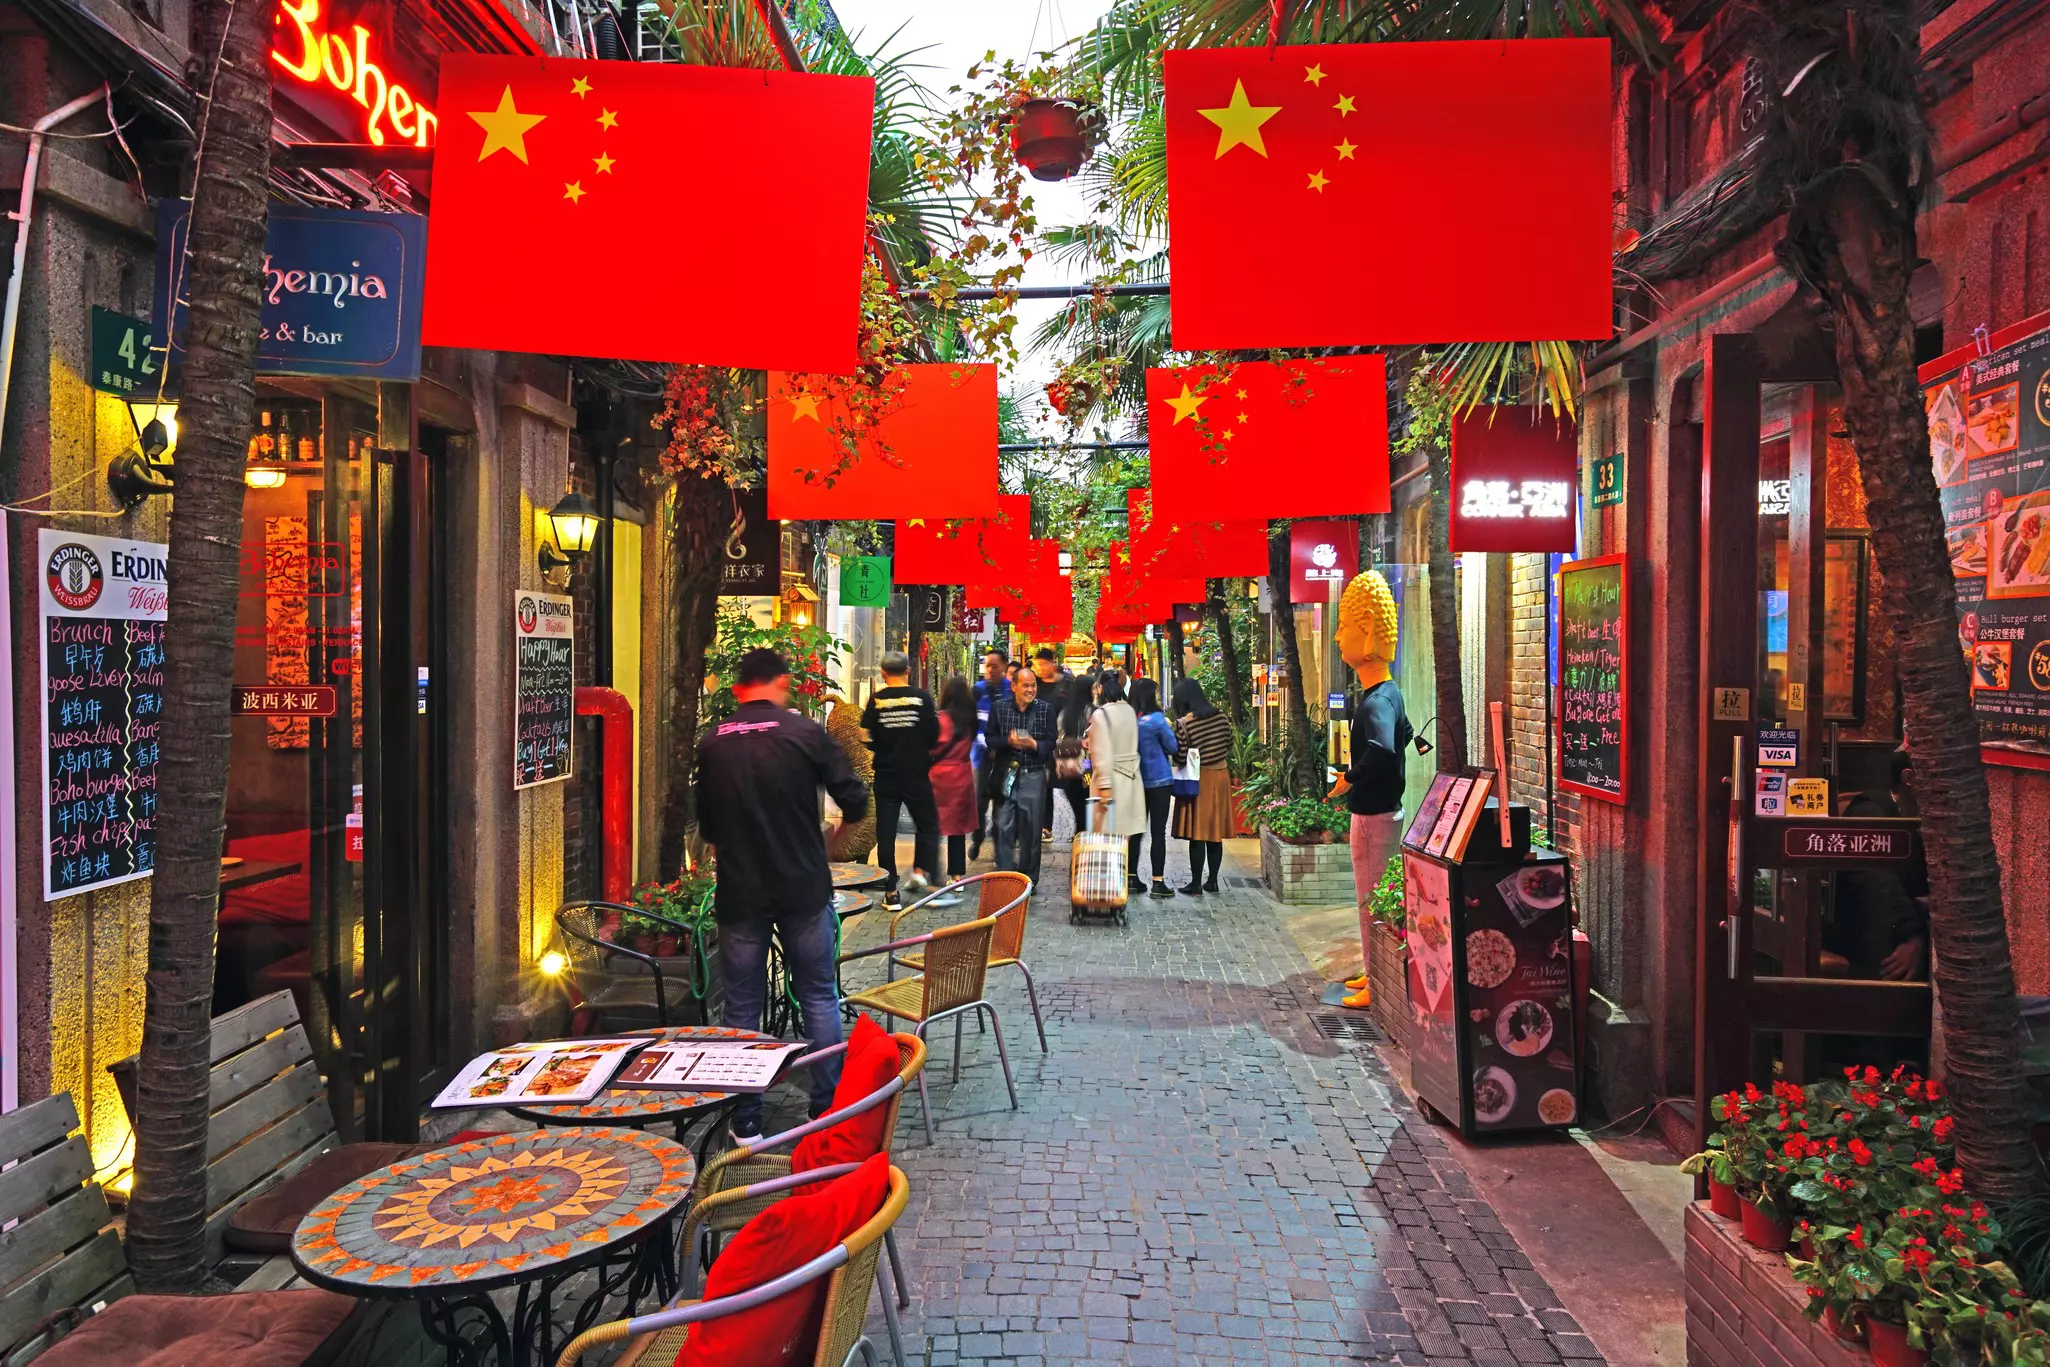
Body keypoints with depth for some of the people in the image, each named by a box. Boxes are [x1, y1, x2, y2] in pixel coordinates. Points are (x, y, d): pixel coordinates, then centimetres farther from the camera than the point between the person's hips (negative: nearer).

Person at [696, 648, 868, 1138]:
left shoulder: (712, 744, 2)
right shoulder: (806, 733, -7)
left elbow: (706, 824, 12)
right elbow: (854, 801, -8)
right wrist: (833, 835, 13)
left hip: (739, 894, 2)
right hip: (803, 889, -2)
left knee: (742, 1007, 11)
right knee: (819, 997, 12)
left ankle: (745, 1121, 17)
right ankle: (827, 1107, 18)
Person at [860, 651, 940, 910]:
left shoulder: (876, 700, -5)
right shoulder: (922, 697, -6)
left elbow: (867, 738, -2)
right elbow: (934, 736, -3)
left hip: (886, 775, 1)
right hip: (916, 775, 0)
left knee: (885, 833, 6)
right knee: (927, 825, 17)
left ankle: (890, 893, 7)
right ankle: (921, 871, -1)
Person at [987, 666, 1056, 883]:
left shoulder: (1045, 709, 1)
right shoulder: (999, 707, 2)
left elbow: (1051, 742, 1)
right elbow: (990, 738, 3)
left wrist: (1034, 745, -19)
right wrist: (1008, 741, -16)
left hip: (1034, 775, 0)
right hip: (1006, 774, 0)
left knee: (1031, 828, 4)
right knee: (1004, 826, -3)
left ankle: (1029, 879, 17)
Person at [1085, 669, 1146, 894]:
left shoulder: (1101, 714, -14)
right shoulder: (1130, 711, 6)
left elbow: (1104, 753, -18)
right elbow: (1131, 744, 12)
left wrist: (1104, 785, -18)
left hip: (1112, 778, -7)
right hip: (1131, 777, 7)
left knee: (1112, 831, -2)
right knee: (1131, 827, 11)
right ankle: (1131, 877, 17)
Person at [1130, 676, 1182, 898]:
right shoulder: (1156, 720, -15)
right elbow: (1173, 748, -6)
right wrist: (1168, 728, 8)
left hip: (1136, 781, 5)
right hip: (1159, 781, -5)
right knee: (1158, 832, -1)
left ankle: (1132, 877, 15)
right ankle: (1158, 882, -1)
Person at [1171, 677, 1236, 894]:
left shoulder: (1184, 724, -16)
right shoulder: (1221, 718, 1)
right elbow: (1229, 746, 8)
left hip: (1198, 780, -5)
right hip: (1221, 776, 5)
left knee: (1197, 834, 0)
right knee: (1215, 832, 11)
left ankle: (1196, 883, 3)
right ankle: (1212, 880, 16)